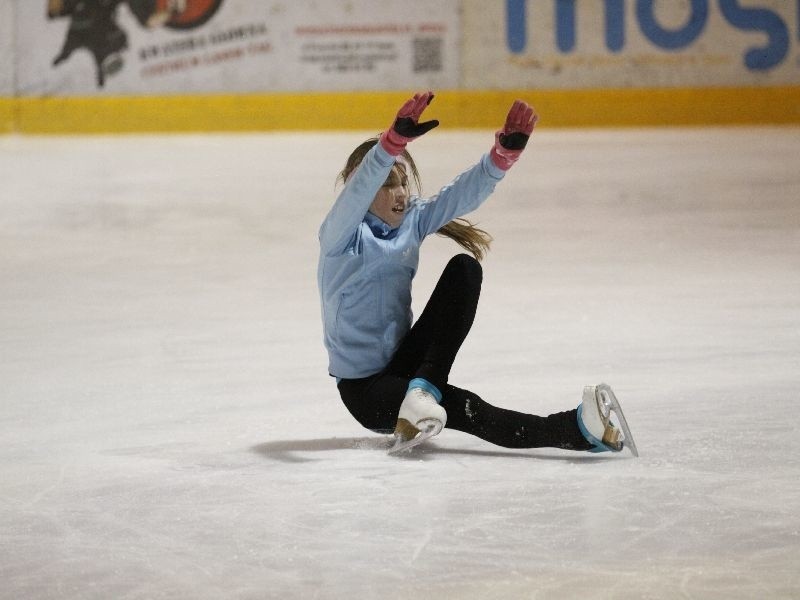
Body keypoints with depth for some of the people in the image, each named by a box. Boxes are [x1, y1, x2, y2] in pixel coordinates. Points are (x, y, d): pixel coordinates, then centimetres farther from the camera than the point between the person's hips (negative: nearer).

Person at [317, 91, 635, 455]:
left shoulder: (412, 220, 3)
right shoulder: (342, 236, -15)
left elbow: (463, 193, -9)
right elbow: (357, 192, -35)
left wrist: (505, 152, -30)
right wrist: (395, 139, -52)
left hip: (405, 362, 6)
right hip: (363, 386, -6)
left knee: (465, 267, -15)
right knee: (462, 407, -31)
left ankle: (425, 388, -24)